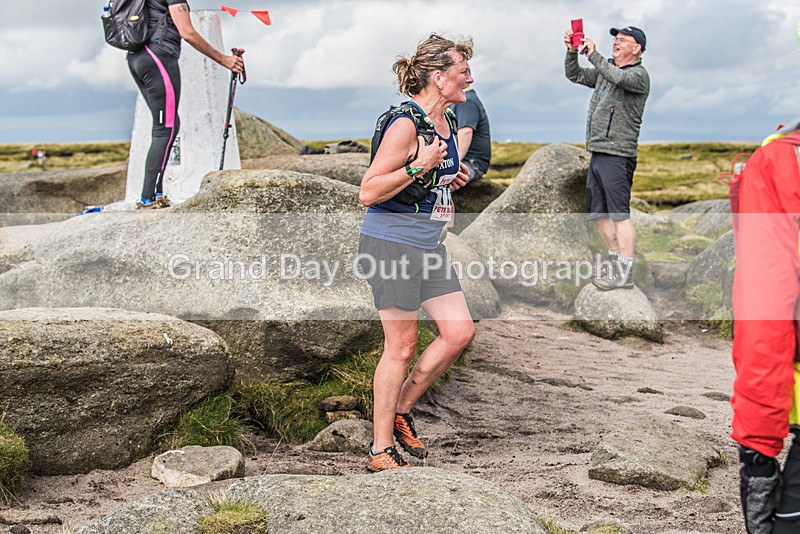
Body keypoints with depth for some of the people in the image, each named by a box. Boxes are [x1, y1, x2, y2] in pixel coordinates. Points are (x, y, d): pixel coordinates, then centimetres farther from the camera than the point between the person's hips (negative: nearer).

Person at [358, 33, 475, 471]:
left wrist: (452, 177, 9)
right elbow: (368, 192, -18)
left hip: (428, 246, 9)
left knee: (460, 331, 5)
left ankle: (401, 411, 22)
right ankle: (381, 450, 9)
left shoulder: (446, 124, 12)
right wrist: (419, 167, -24)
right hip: (390, 243, -9)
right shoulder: (406, 124, -16)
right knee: (402, 344, -4)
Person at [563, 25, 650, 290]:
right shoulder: (605, 69, 18)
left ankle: (625, 273, -6)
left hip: (618, 155, -9)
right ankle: (615, 262, 24)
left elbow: (618, 78, -25)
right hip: (597, 153, 9)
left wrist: (594, 55, -19)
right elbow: (575, 75, 20)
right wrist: (572, 52, 3)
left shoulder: (639, 74, -5)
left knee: (619, 213, -9)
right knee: (598, 214, 13)